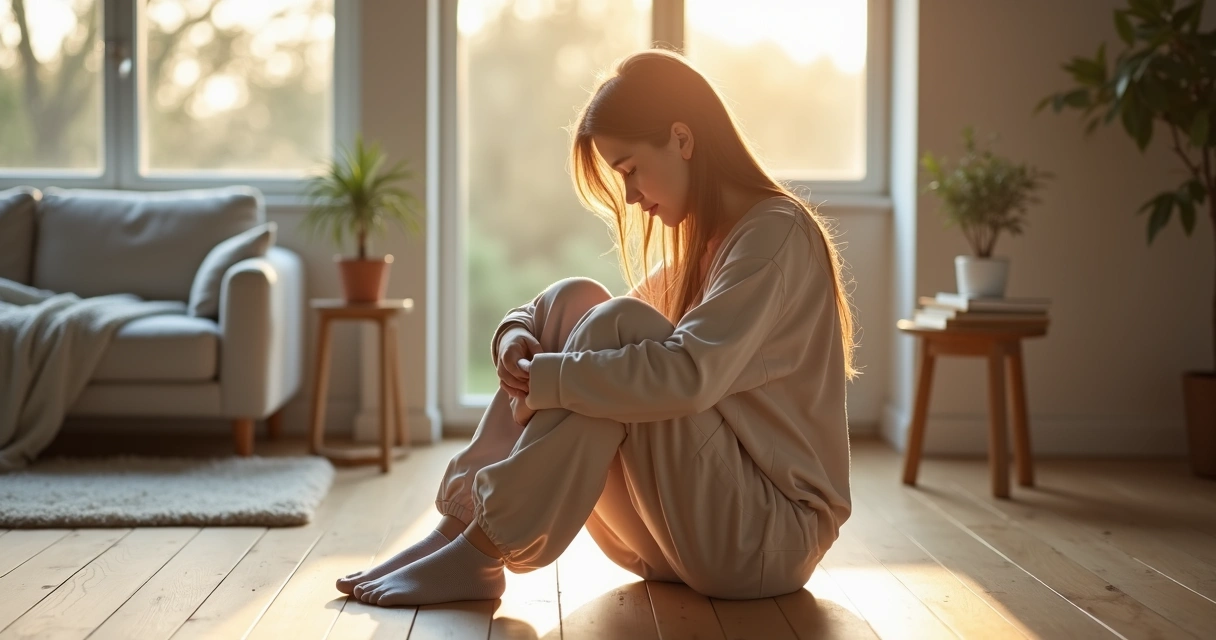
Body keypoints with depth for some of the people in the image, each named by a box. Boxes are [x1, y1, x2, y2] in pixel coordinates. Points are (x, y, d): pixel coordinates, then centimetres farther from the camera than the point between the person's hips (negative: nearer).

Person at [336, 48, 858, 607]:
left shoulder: (776, 232, -13)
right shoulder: (703, 242, 15)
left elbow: (688, 376, -28)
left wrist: (544, 379, -21)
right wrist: (517, 332, -6)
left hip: (771, 537, -8)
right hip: (691, 534, 8)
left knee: (615, 326, -24)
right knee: (573, 302, -5)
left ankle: (480, 554, -20)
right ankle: (460, 523, -12)